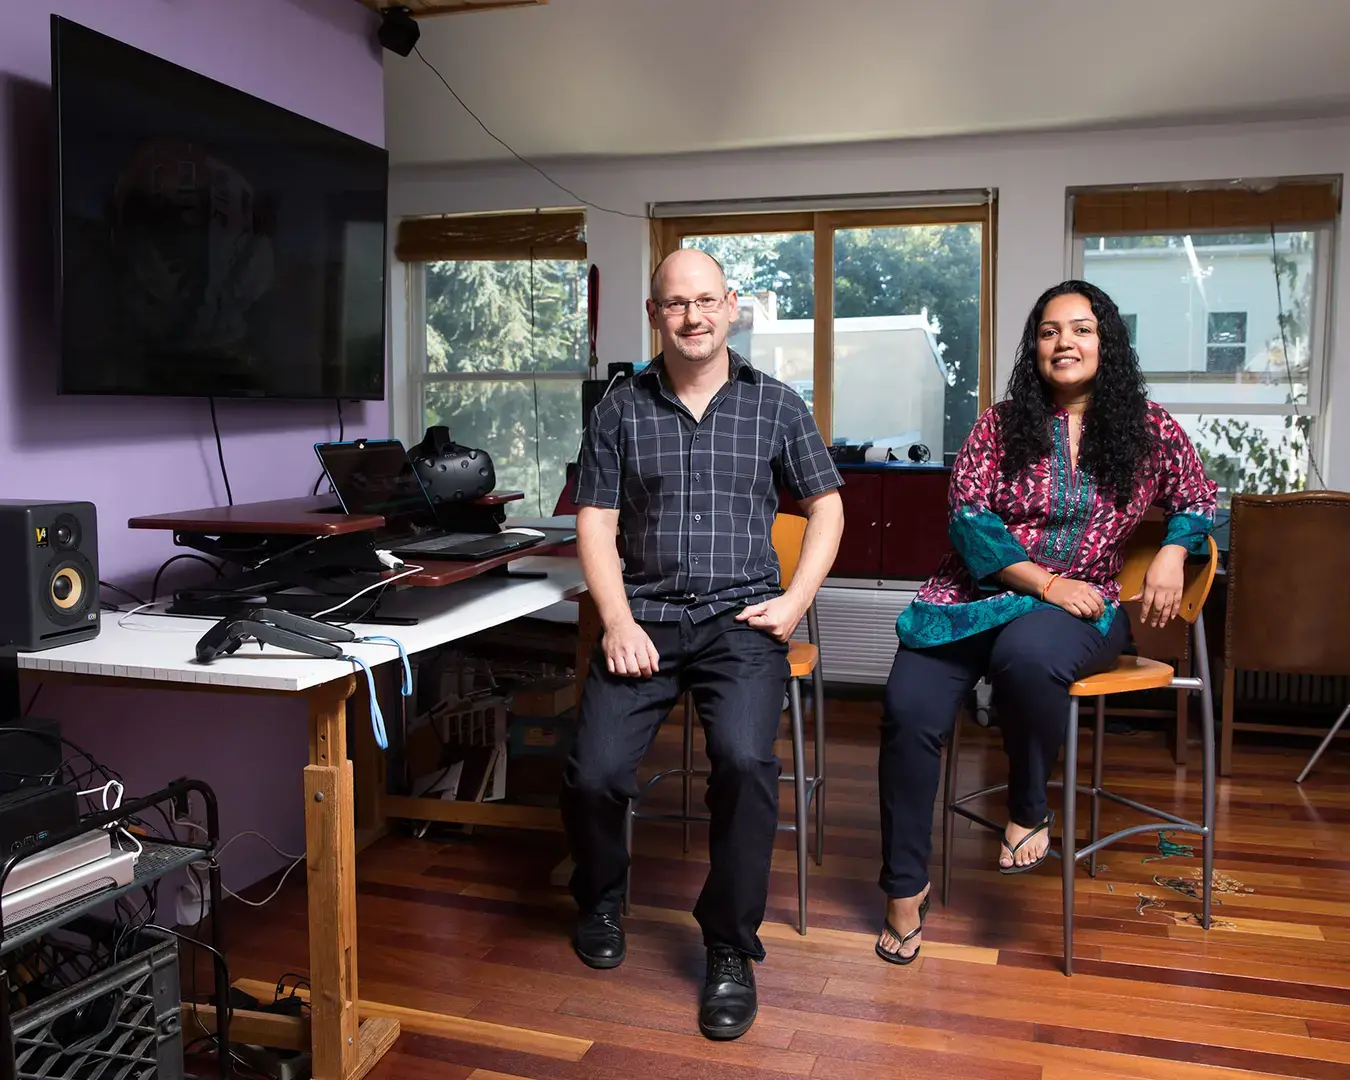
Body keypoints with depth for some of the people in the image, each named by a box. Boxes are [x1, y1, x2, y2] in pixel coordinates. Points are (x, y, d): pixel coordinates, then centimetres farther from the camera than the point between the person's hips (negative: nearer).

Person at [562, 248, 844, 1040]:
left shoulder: (775, 404, 8)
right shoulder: (621, 409, 7)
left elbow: (826, 506, 12)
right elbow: (596, 524, 5)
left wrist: (796, 600, -2)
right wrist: (618, 621, -8)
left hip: (741, 617, -1)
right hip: (646, 617, 1)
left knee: (745, 759, -28)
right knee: (595, 773, -17)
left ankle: (731, 949, -4)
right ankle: (600, 899, 19)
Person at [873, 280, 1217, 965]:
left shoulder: (1148, 430, 7)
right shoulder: (1000, 426, 5)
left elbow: (1196, 501, 19)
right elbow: (968, 518, -3)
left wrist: (1172, 552, -3)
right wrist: (1045, 581, -12)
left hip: (1082, 606, -1)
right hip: (978, 593, 1)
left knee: (1027, 655, -39)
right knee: (909, 709, -22)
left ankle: (1028, 810, -9)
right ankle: (906, 888, -4)